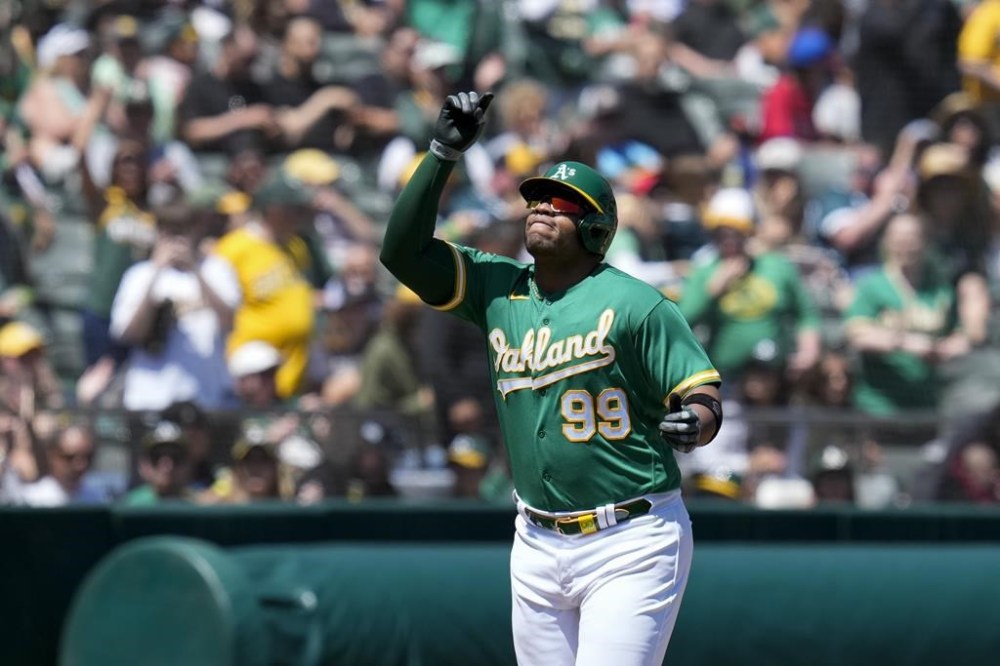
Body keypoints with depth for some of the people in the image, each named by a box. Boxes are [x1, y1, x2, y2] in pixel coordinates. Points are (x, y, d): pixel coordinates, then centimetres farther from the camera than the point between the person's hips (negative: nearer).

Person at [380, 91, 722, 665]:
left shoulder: (635, 304, -8)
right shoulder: (498, 286, 8)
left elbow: (705, 396, -9)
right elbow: (403, 250, 3)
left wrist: (692, 424, -33)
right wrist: (444, 153, -3)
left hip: (631, 543, -6)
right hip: (538, 546, 6)